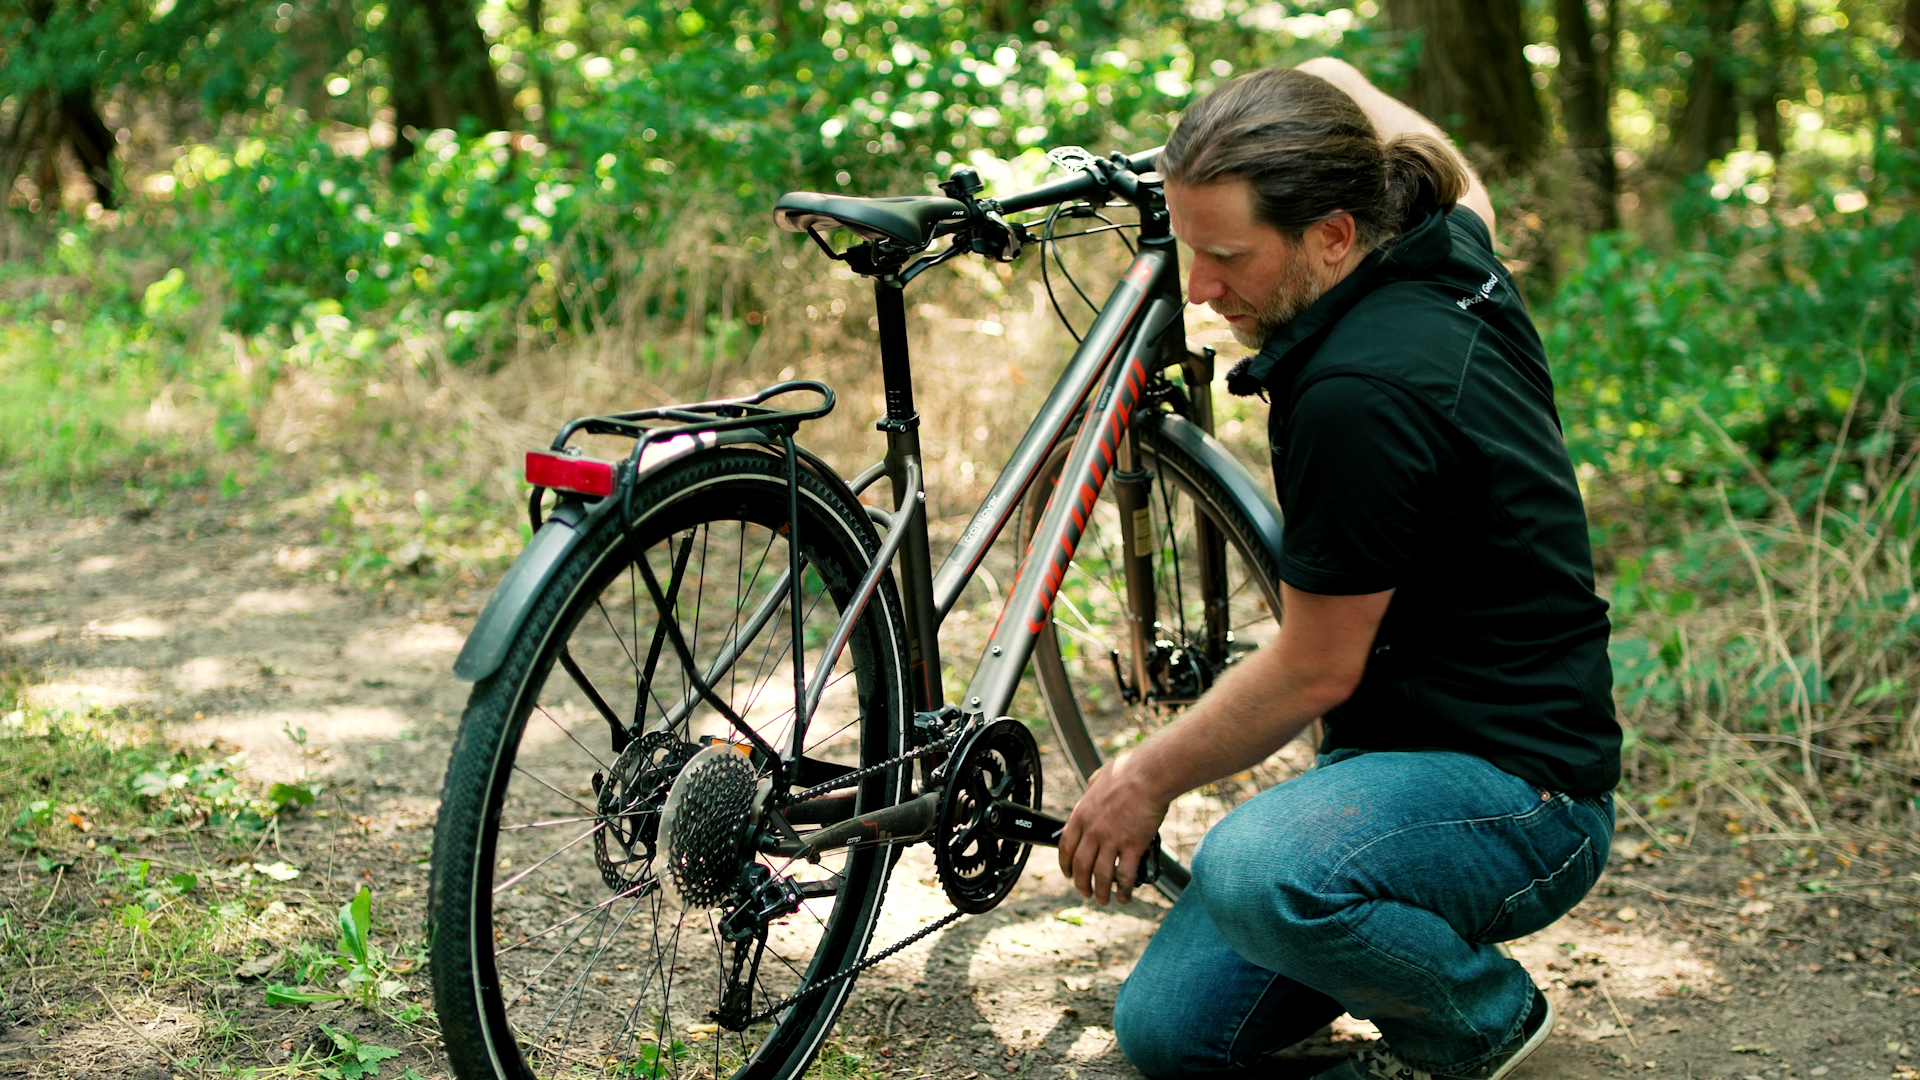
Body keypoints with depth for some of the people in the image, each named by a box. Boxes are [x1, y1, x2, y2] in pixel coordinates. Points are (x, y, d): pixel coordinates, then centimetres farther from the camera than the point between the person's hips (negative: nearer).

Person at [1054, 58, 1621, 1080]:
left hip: (1519, 794, -8)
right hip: (1413, 743, 8)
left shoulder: (1362, 392, -27)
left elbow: (1315, 672, -17)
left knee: (1256, 871, -38)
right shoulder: (1449, 250, -1)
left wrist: (1148, 775, -6)